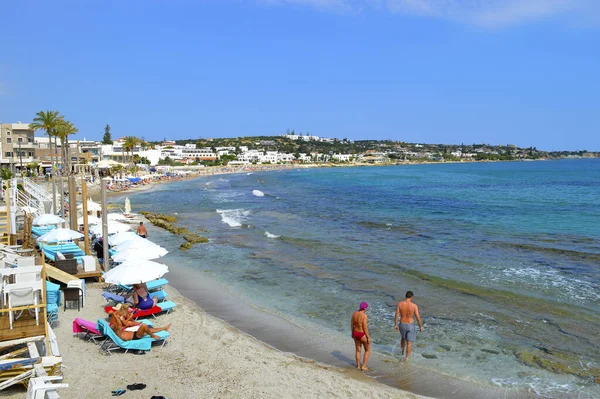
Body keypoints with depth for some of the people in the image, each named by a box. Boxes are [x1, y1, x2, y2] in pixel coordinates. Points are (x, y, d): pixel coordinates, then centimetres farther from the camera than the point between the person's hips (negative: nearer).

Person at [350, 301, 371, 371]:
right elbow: (365, 328, -22)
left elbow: (352, 324, 5)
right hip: (363, 335, -6)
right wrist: (368, 337, -13)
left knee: (358, 350, 21)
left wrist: (352, 333, 18)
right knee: (367, 350, 16)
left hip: (355, 333, 6)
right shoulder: (364, 316, -25)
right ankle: (364, 366, 15)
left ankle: (358, 366, 31)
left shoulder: (354, 313, -4)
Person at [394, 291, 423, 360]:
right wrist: (420, 326, 1)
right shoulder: (414, 306, -20)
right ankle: (406, 358, 14)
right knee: (409, 342, 13)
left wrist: (395, 325, 3)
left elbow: (396, 315, -9)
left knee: (403, 338, 31)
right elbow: (418, 318, -14)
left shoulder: (400, 304, -13)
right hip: (410, 326, -3)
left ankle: (403, 351, 52)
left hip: (402, 325, 3)